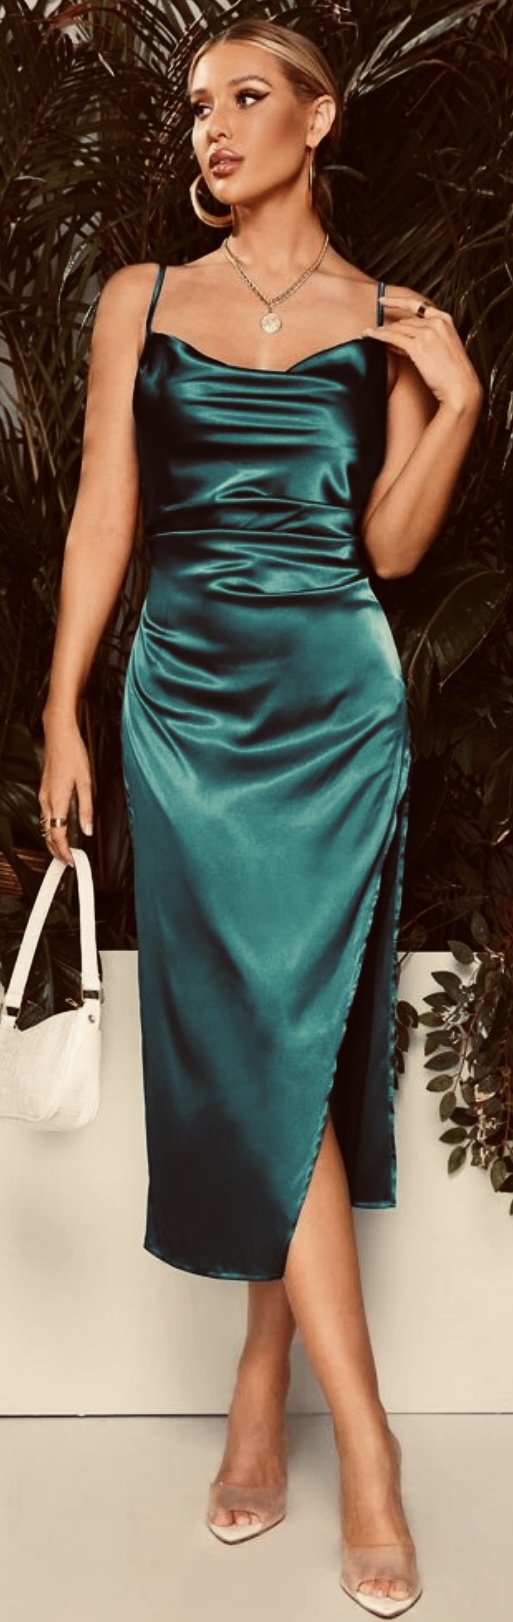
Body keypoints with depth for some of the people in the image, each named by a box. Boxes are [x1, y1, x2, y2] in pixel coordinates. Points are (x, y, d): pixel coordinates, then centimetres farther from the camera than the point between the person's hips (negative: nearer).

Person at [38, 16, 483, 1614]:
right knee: (247, 1044, -6)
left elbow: (391, 545, 5)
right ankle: (364, 1440, 3)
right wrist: (61, 714, 1)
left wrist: (456, 402, -8)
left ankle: (263, 1388, 17)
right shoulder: (140, 300, 10)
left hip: (336, 704, -1)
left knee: (299, 1042, -1)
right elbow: (101, 517, 6)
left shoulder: (387, 320, 7)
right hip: (186, 702, 1)